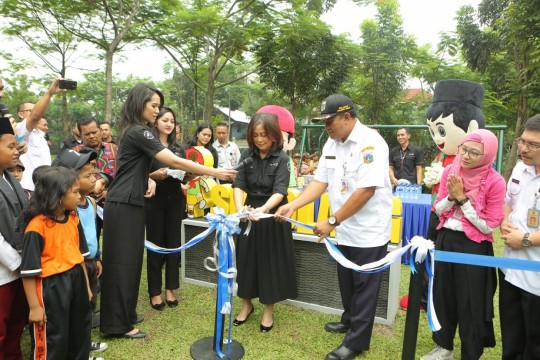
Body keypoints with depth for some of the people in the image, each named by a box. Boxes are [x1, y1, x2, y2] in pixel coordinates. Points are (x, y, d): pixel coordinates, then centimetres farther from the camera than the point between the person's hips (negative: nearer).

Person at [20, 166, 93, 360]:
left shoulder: (73, 218, 2)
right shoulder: (37, 226, -20)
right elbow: (29, 271, -16)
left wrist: (86, 285, 16)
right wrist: (34, 307, -13)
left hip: (76, 280, 7)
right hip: (50, 287, -7)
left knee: (80, 332, 22)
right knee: (52, 339, 9)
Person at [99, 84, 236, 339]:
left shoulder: (134, 131, 15)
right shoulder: (138, 132, -16)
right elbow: (175, 162, -21)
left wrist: (149, 180, 3)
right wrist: (215, 172, -18)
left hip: (129, 204, 10)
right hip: (123, 206, -10)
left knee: (129, 259, 14)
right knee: (122, 262, -3)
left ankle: (124, 314, 27)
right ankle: (118, 324, 8)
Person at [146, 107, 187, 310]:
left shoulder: (179, 149, 12)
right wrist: (154, 175, -22)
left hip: (175, 201, 4)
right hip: (154, 201, -4)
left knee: (173, 244, 8)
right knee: (155, 246, 4)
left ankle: (170, 289, 20)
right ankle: (155, 292, 16)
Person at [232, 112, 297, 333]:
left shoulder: (282, 158, -12)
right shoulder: (247, 156, -2)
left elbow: (280, 191, -23)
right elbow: (239, 184, -11)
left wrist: (264, 209, -42)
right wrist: (239, 207, -32)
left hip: (273, 216, -3)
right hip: (250, 213, 4)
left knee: (271, 261, 6)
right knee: (246, 259, 11)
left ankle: (268, 309, 26)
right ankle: (247, 304, 33)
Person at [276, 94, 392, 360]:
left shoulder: (370, 143, -20)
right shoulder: (331, 144, 5)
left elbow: (366, 190, -26)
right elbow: (320, 181, 4)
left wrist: (331, 221, -23)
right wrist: (292, 205, -8)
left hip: (368, 231, -7)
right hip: (344, 229, 8)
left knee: (364, 287, 7)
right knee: (346, 281, 21)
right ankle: (350, 320, 44)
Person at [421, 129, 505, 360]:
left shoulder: (495, 182, -14)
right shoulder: (450, 171, -1)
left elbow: (488, 225, -14)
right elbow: (438, 210, 5)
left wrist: (462, 198, -18)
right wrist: (451, 196, -15)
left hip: (474, 247, -5)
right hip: (445, 240, 5)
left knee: (470, 304, 7)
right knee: (442, 296, 16)